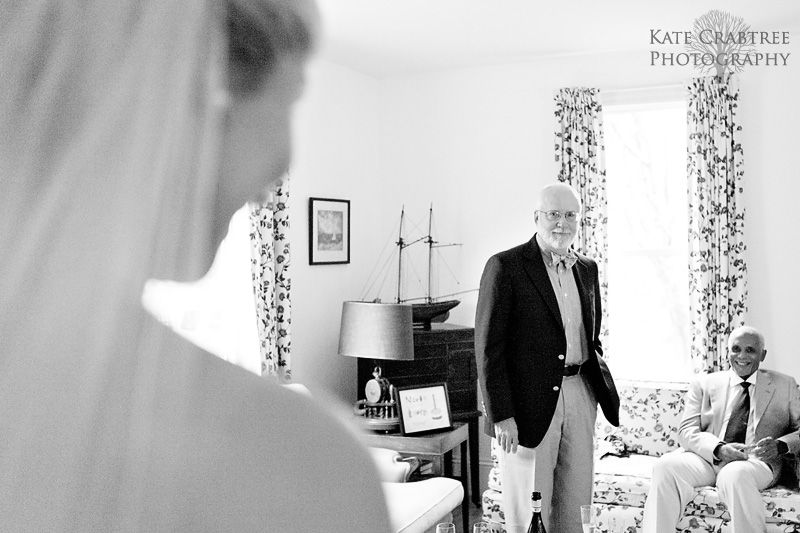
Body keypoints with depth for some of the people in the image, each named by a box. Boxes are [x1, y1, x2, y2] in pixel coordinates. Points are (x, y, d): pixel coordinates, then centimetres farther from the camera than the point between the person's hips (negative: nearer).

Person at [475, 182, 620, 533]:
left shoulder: (587, 269, 12)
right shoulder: (505, 267, -9)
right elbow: (488, 346, -11)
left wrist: (605, 390, 9)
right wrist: (500, 415, -15)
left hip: (581, 396, 6)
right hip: (530, 402, -6)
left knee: (572, 504, 14)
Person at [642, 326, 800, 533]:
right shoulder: (704, 384, 15)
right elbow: (687, 430, 4)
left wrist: (781, 445, -13)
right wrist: (719, 449, -17)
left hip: (756, 461, -1)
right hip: (708, 458, 1)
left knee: (735, 474, -37)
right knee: (665, 466, -30)